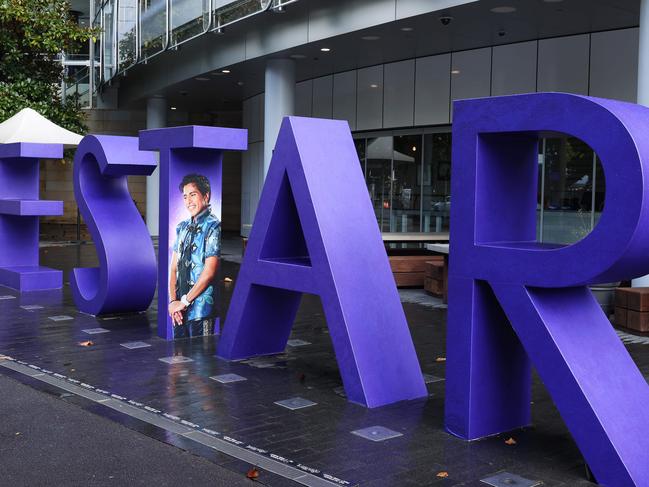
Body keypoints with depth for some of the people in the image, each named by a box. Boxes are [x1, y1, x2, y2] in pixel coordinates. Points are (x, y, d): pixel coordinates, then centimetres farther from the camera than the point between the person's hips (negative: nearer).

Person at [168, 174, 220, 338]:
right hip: (179, 308, 6)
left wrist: (184, 301, -11)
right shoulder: (182, 227, 13)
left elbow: (209, 272, -14)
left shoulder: (213, 227, -8)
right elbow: (174, 267, 11)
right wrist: (173, 301, -2)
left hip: (200, 309, -6)